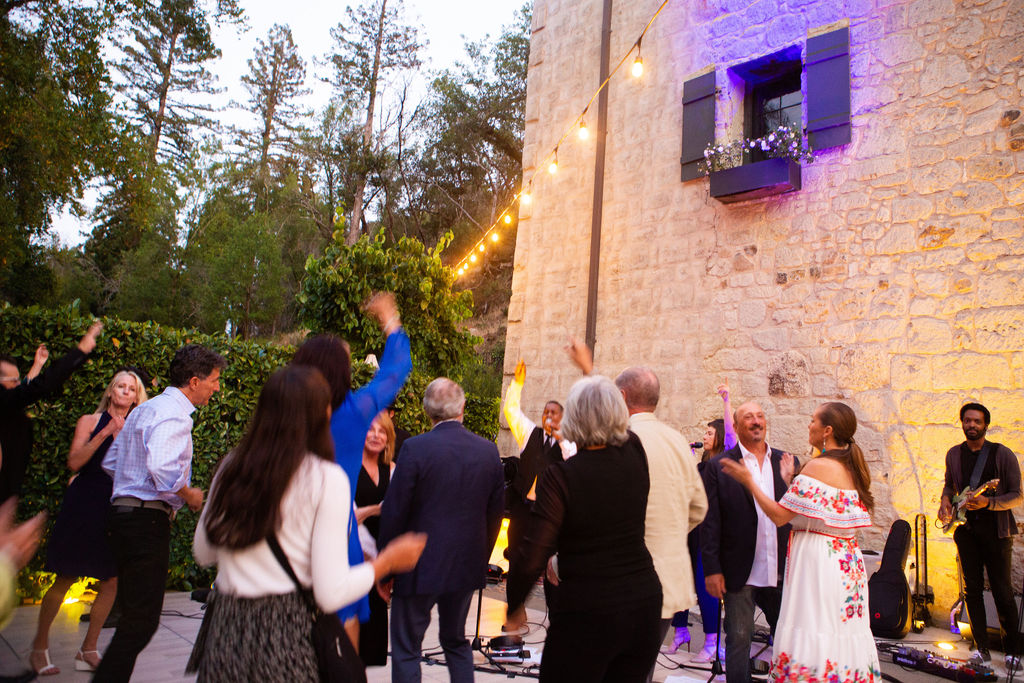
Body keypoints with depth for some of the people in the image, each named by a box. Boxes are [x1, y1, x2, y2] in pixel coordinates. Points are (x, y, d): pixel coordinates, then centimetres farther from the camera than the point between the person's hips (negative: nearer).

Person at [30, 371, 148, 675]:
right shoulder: (90, 421, 5)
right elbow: (74, 463, -7)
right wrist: (104, 434, -14)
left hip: (118, 509, 3)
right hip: (84, 505, -3)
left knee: (112, 581, 0)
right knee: (65, 578, 1)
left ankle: (88, 650, 16)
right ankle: (40, 646, 23)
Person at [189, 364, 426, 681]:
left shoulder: (231, 467, 1)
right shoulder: (327, 478, -14)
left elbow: (203, 553, 16)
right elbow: (330, 594, -15)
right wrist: (389, 560, 0)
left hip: (224, 631, 5)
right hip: (288, 634, -5)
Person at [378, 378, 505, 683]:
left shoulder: (415, 448, -16)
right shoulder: (489, 450, -4)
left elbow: (393, 513, -13)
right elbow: (494, 513, 3)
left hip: (419, 566, -4)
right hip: (467, 566, 5)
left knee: (406, 650, 11)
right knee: (457, 642, 23)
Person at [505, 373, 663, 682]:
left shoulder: (560, 476, -17)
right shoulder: (635, 457, -3)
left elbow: (530, 560, -19)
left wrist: (514, 605, 0)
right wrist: (590, 371, 35)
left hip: (585, 613, -5)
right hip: (644, 604, 5)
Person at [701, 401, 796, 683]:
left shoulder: (786, 463, 6)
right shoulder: (718, 465, -5)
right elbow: (710, 521, -5)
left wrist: (789, 482, -15)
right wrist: (712, 569, -9)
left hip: (780, 572, 3)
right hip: (739, 572, -3)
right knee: (738, 640, 9)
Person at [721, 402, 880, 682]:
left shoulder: (818, 466, -17)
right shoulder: (853, 468, 9)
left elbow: (779, 515, -17)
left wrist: (748, 480, -9)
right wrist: (790, 480, 18)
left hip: (817, 559, -9)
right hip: (848, 562, 9)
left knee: (811, 633, -1)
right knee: (843, 631, 14)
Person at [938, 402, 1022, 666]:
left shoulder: (1002, 454, -6)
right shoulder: (954, 454, 7)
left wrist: (988, 503, -22)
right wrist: (945, 501, 1)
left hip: (996, 530, -4)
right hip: (966, 530, 4)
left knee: (1002, 591, 0)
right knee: (972, 590, 6)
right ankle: (982, 649, 16)